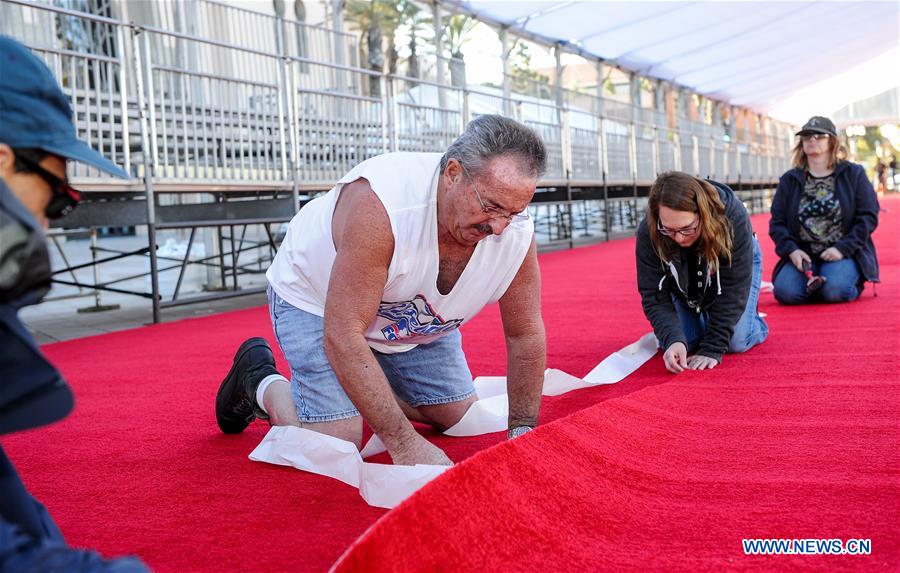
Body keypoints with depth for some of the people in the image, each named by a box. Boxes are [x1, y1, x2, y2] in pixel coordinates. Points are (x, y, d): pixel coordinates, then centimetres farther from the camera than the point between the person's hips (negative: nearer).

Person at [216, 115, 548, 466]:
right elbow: (342, 337, -41)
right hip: (314, 297, -5)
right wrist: (404, 443, -42)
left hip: (417, 316, 6)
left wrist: (522, 431, -15)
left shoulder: (515, 234, -25)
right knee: (337, 443, -18)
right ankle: (261, 384, 11)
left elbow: (526, 336, -9)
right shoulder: (378, 205, -42)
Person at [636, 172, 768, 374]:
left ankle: (753, 321, 19)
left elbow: (733, 291, -34)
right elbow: (655, 296, -30)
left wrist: (712, 349, -37)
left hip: (734, 264, -1)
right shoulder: (648, 232, -34)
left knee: (737, 343, -16)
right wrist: (672, 340, -48)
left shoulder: (733, 218, -39)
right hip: (685, 281, 2)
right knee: (682, 343, -13)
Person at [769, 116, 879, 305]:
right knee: (785, 291, -25)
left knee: (834, 291, -29)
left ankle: (852, 282, 7)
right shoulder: (789, 180, 12)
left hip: (844, 253, -2)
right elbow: (777, 222, 6)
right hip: (802, 254, 2)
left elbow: (868, 217, -1)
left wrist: (843, 248, -13)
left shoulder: (854, 174, 6)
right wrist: (792, 250, -12)